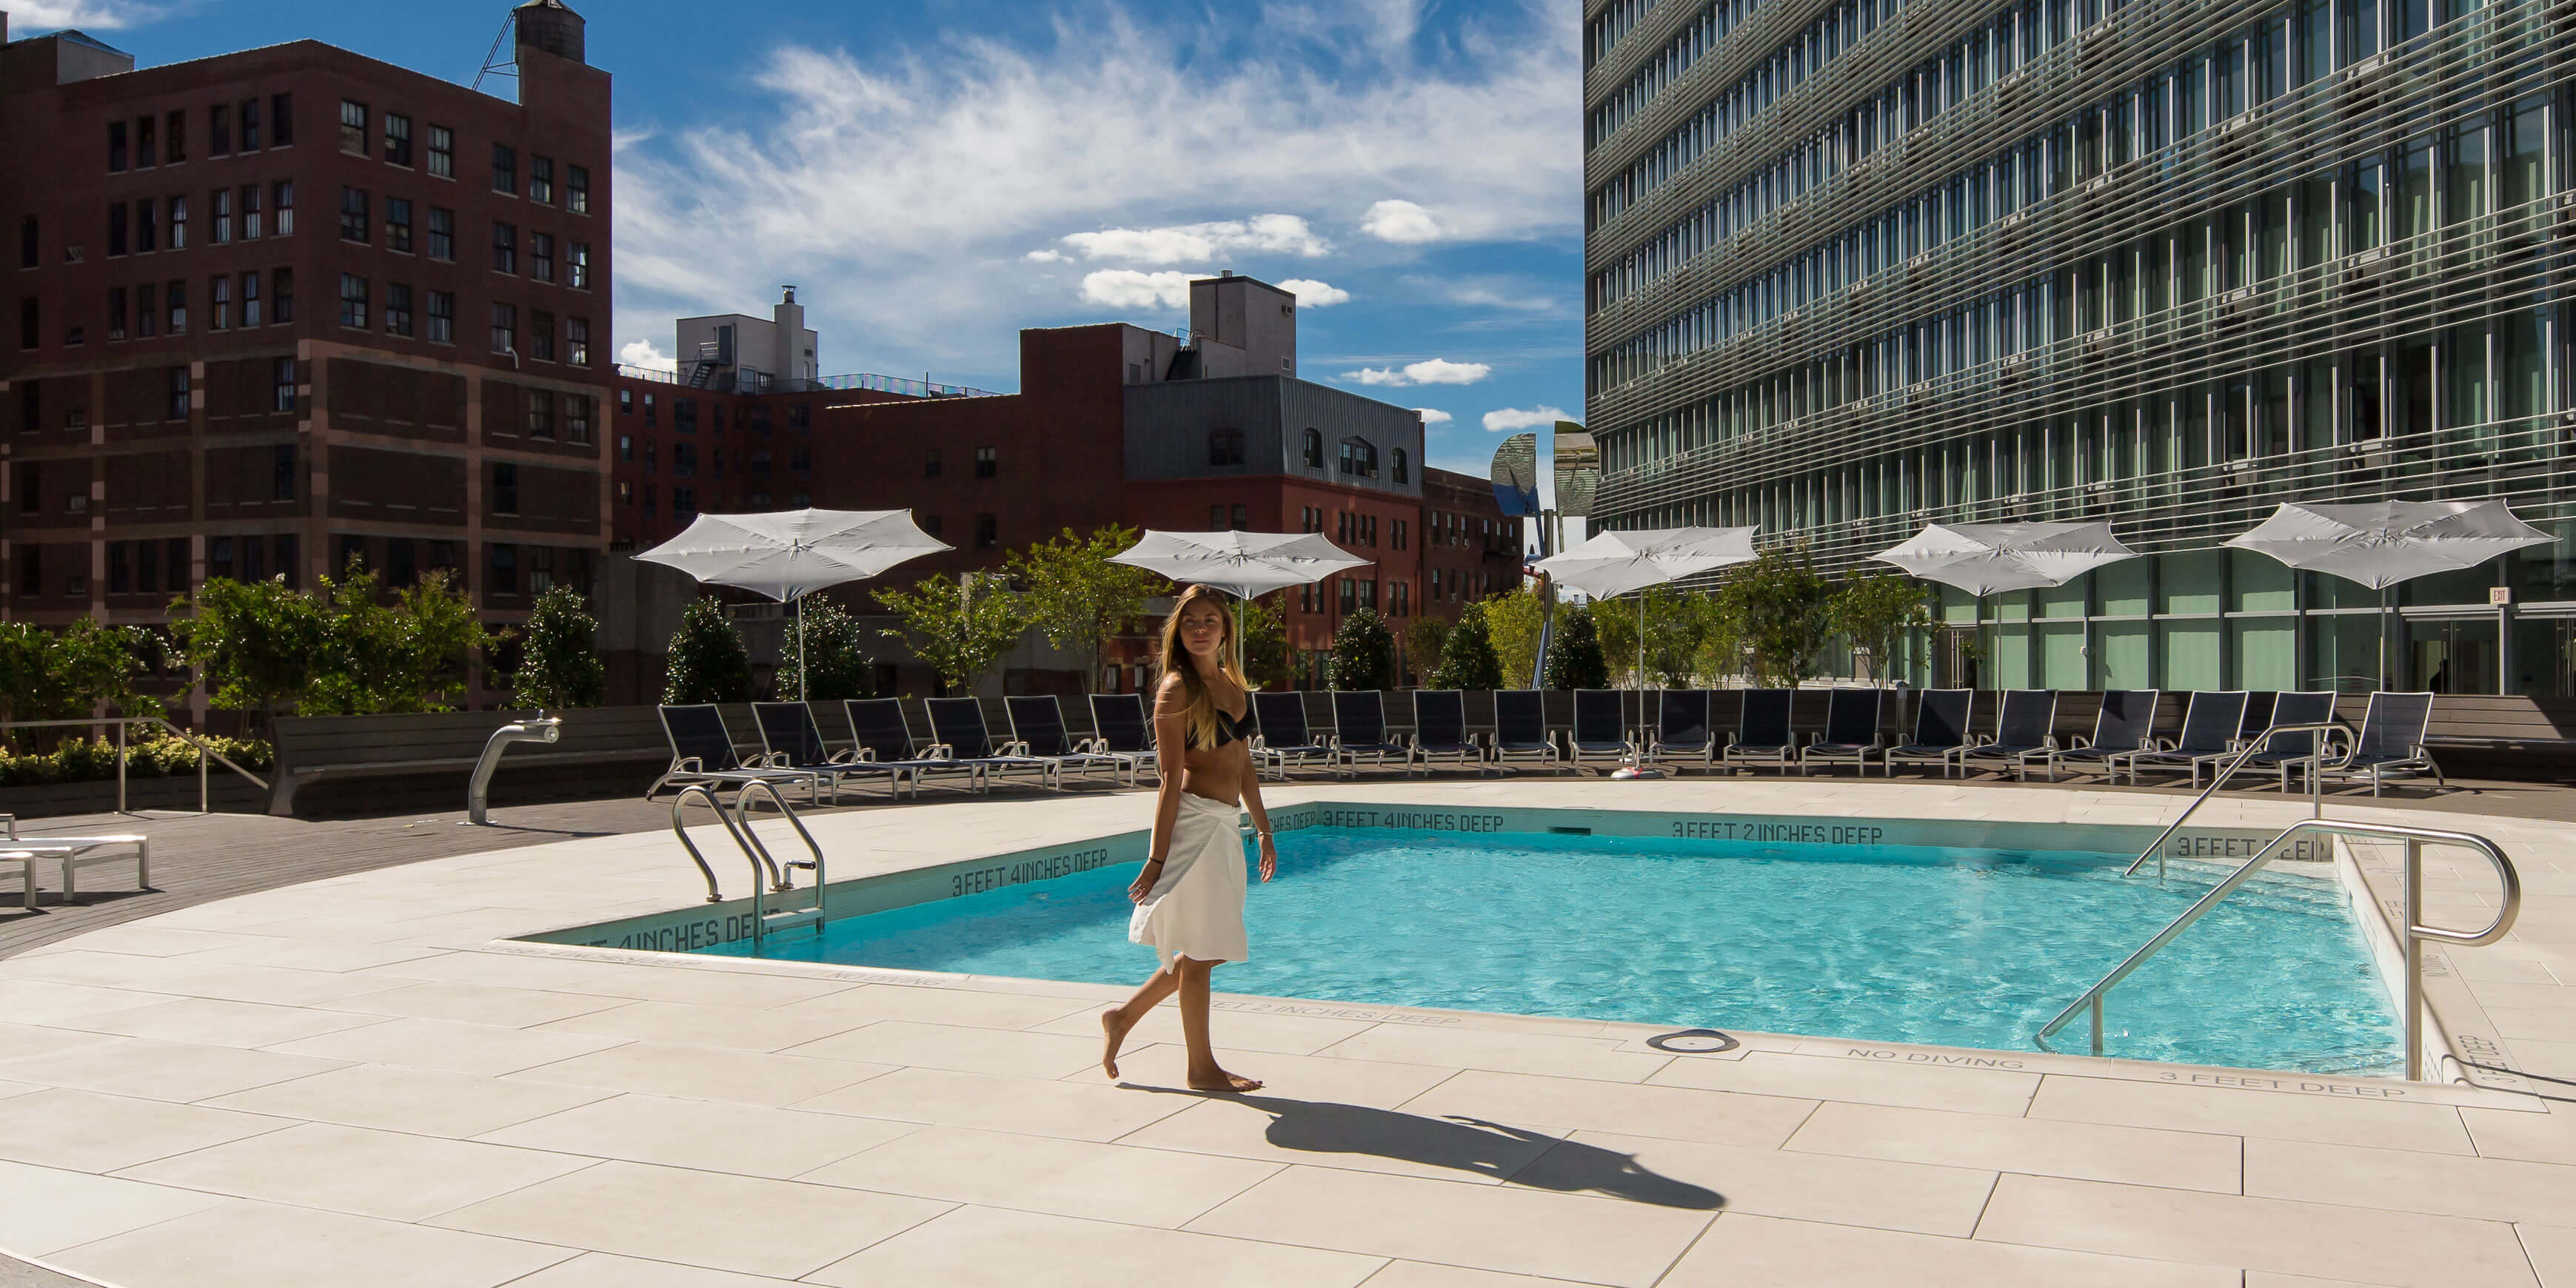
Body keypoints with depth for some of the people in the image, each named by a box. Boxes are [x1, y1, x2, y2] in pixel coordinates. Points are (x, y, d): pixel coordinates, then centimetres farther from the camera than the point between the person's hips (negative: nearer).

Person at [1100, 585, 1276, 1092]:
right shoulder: (1178, 689, -10)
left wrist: (1264, 830, 20)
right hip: (1194, 821, -8)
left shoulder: (1233, 685, 14)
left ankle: (1124, 1016, 29)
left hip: (1224, 824, 9)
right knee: (1201, 951, 1)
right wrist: (1157, 857, -14)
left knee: (1209, 949, 15)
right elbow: (1171, 778, -13)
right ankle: (1201, 1067, 14)